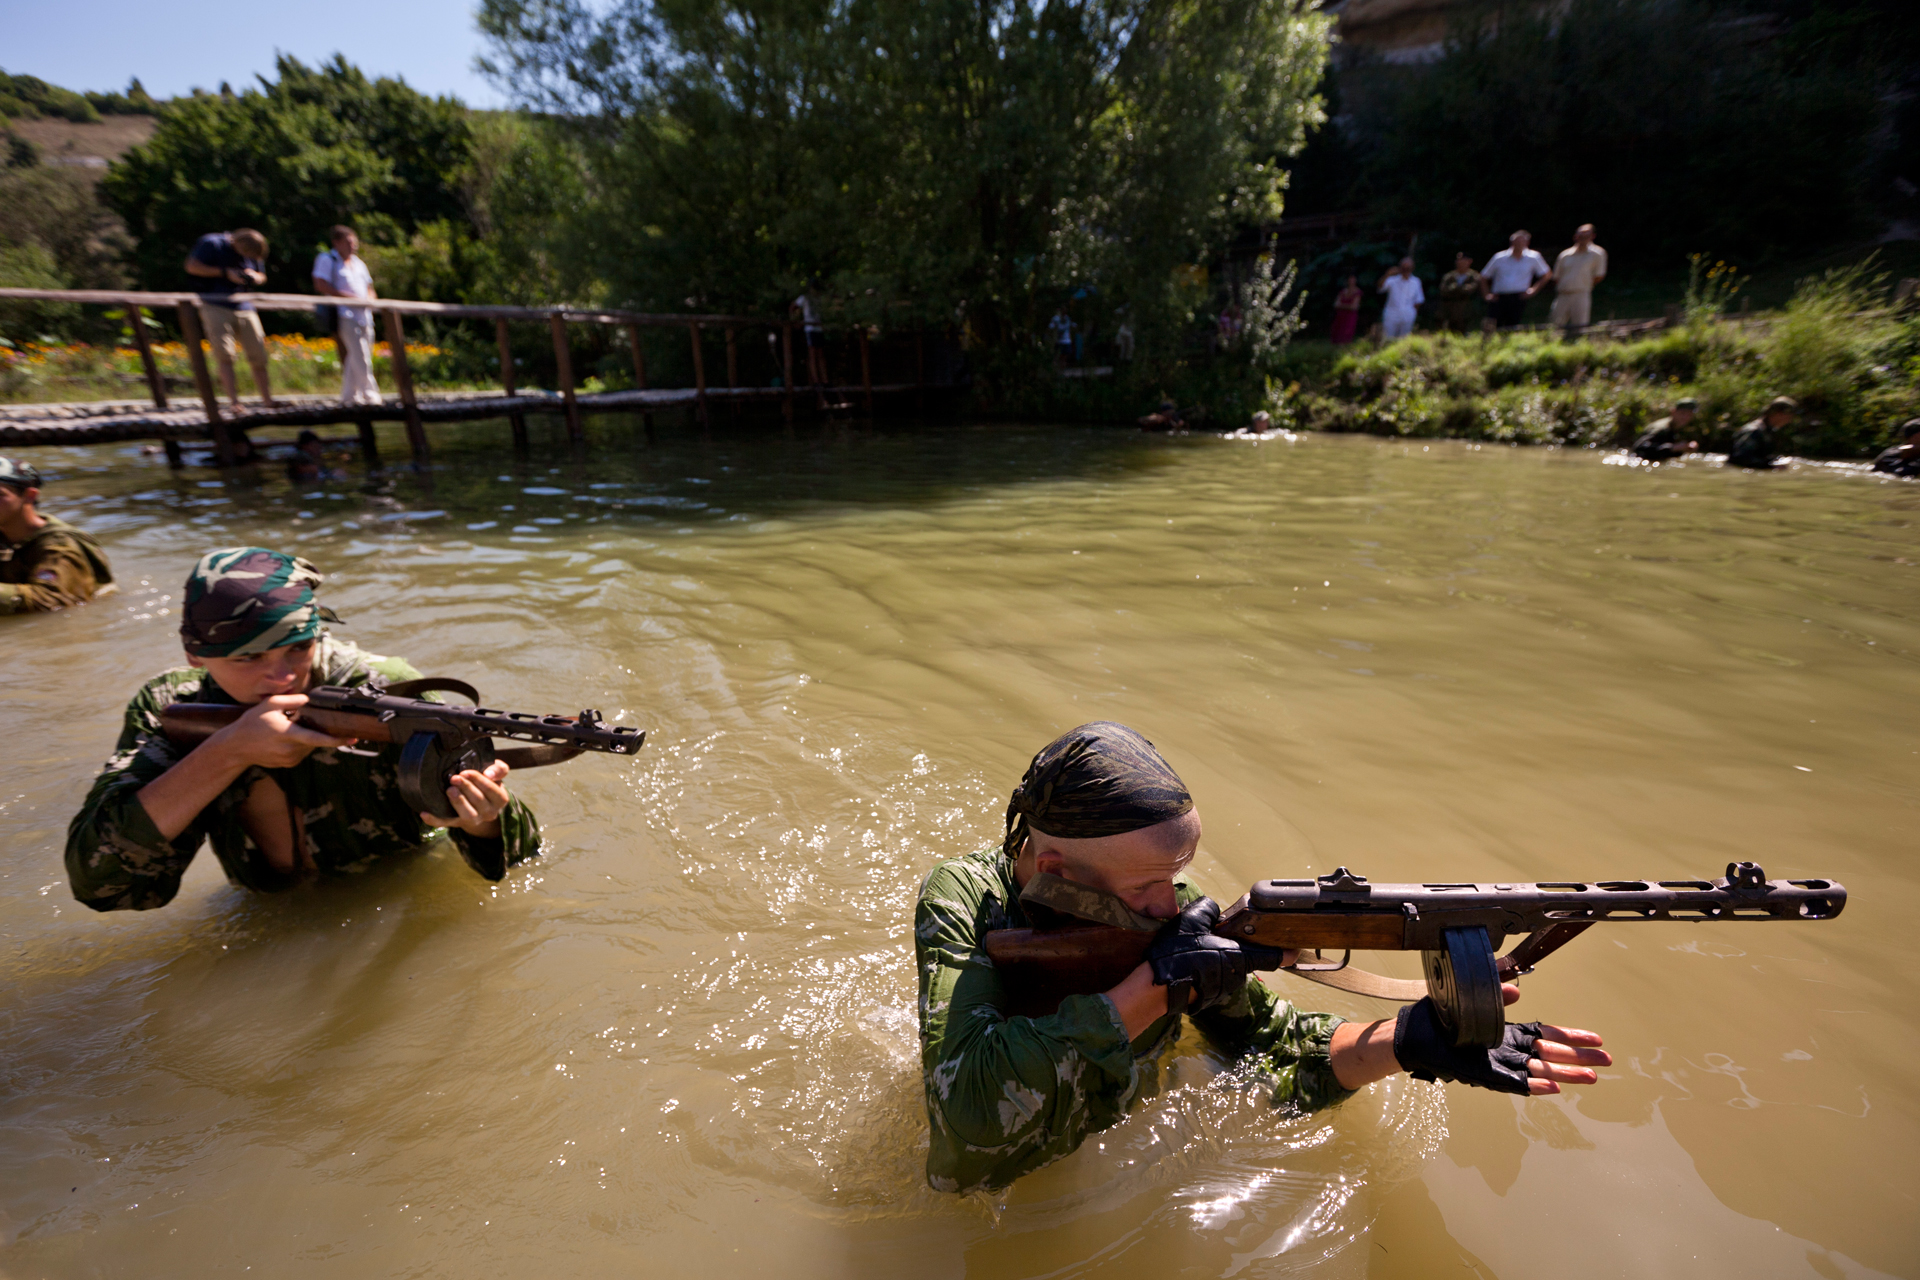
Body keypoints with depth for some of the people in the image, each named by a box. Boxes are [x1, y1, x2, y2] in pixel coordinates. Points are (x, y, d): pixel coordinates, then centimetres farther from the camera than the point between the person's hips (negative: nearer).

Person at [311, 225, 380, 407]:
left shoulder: (359, 263, 23)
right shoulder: (327, 260, 2)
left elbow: (369, 288, 25)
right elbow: (320, 285, -8)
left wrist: (370, 299, 1)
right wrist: (349, 297, -15)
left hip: (364, 315, 7)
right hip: (344, 314, -6)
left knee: (354, 357, 7)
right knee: (360, 355, -16)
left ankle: (348, 395, 13)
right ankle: (369, 394, -16)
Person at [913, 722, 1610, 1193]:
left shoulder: (1168, 917, -17)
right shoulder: (964, 901, -28)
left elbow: (1274, 1048, -9)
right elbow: (972, 1107, -38)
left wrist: (1408, 1043, -27)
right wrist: (1154, 988, -38)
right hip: (976, 1204, -1)